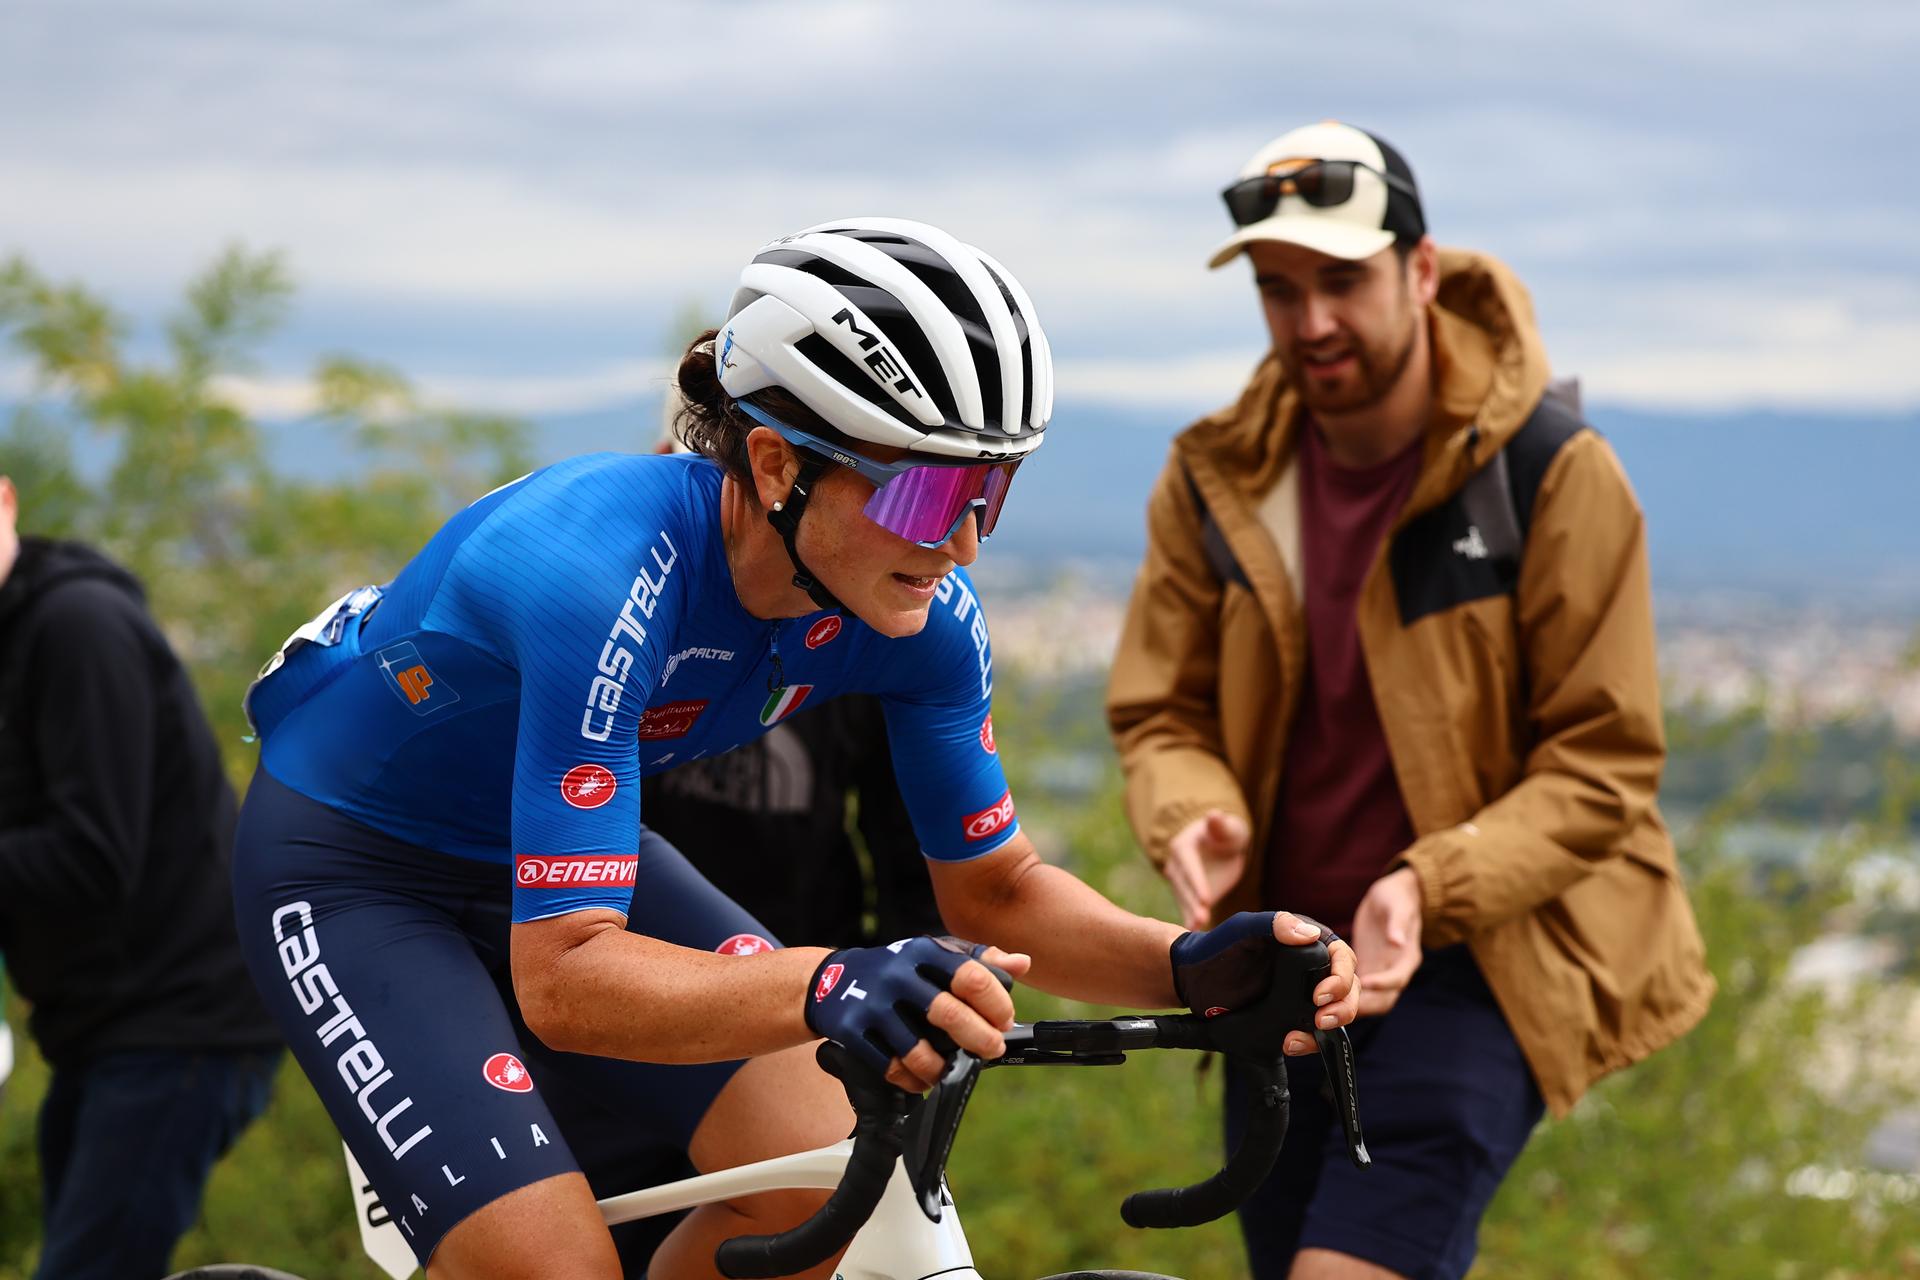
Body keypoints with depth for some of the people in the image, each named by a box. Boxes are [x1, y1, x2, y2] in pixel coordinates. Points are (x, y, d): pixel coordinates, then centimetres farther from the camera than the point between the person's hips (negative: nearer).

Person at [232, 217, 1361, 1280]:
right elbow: (562, 977, -44)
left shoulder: (925, 615, -19)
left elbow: (997, 890, -6)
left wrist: (1189, 965, -26)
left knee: (826, 1176, -13)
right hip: (352, 867, -6)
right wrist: (829, 987, -61)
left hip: (582, 846, 6)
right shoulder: (598, 576, -39)